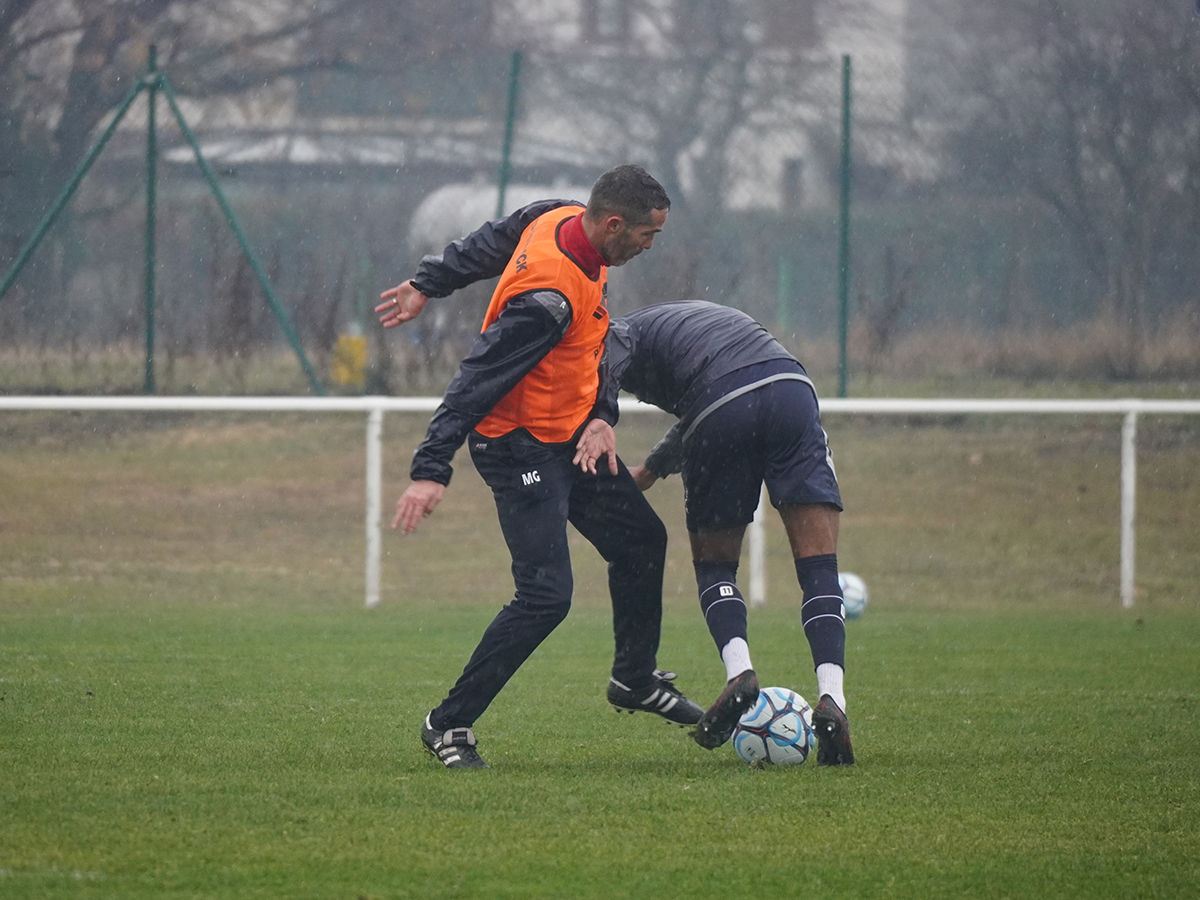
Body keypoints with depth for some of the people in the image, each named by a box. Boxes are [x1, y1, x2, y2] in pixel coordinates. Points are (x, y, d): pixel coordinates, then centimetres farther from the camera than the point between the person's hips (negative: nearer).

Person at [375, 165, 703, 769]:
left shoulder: (559, 219, -4)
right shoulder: (551, 294, -32)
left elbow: (487, 244, 13)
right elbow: (478, 378, -31)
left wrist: (428, 285, 29)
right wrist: (432, 469, -32)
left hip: (568, 434, 10)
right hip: (521, 447, -10)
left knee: (642, 540, 19)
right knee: (546, 595, -14)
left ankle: (635, 680, 40)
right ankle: (449, 724, -2)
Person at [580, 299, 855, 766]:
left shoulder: (620, 331, 20)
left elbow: (607, 359, -6)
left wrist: (599, 422, -18)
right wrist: (651, 469, 47)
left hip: (720, 412, -4)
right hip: (791, 387, 4)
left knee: (714, 565, 16)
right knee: (819, 568, 2)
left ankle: (738, 671, -8)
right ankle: (831, 697, -15)